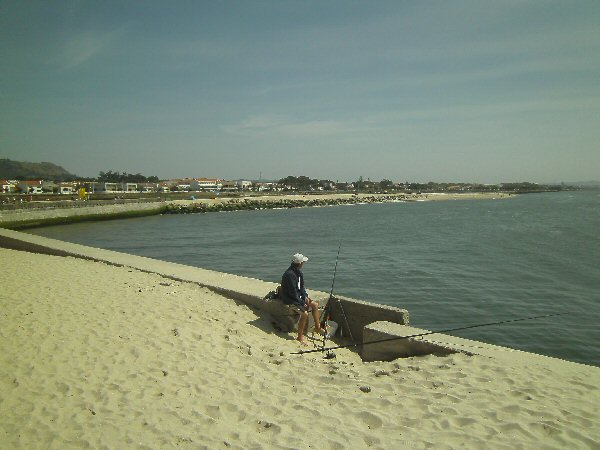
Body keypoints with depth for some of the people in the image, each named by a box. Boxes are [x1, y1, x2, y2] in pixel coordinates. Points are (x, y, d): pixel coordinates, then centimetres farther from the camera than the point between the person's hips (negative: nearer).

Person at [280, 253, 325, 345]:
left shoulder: (298, 272, 5)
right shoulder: (289, 274, -26)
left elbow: (301, 287, 13)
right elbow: (292, 292, -24)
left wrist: (305, 296, -3)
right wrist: (302, 303, -19)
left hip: (298, 296, 10)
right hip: (290, 300, -10)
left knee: (315, 305, 6)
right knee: (304, 313, -24)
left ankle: (317, 327, 20)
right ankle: (300, 337, -12)